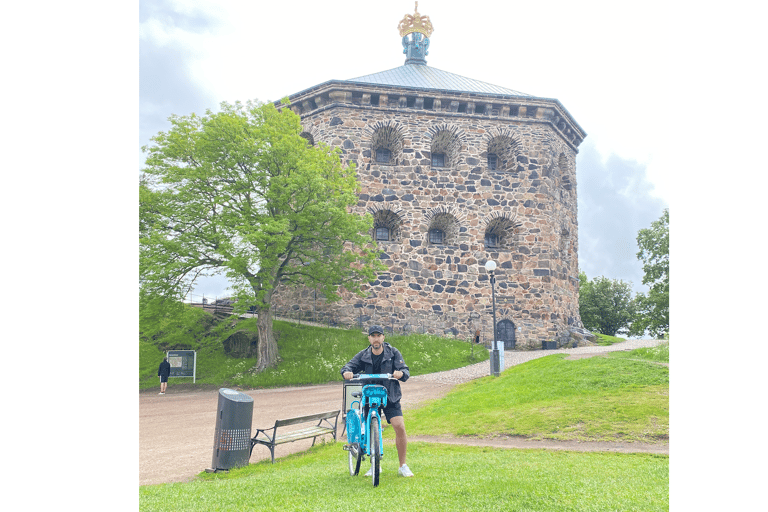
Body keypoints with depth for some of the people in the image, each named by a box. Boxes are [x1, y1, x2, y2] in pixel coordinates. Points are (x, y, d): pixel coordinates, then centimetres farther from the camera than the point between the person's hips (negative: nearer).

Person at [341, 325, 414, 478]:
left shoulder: (393, 353, -2)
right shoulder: (363, 355, 2)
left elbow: (405, 371, -8)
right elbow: (349, 366, -5)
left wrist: (401, 373, -32)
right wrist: (347, 372, -29)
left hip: (390, 396, -1)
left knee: (400, 427, -14)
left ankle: (403, 466, 1)